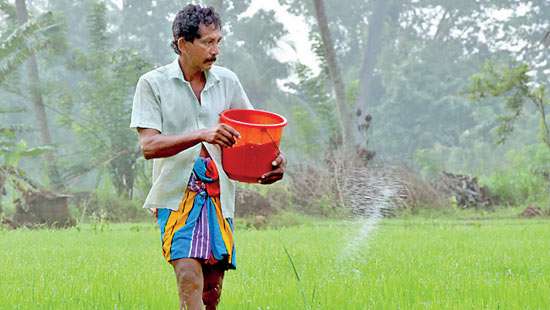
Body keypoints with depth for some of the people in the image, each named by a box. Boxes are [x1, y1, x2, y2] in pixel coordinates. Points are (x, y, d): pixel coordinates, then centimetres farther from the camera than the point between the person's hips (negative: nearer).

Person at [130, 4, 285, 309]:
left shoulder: (227, 81, 10)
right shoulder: (153, 84, -2)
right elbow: (149, 145, -12)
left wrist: (274, 157, -5)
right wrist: (201, 135, -25)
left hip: (219, 197, 5)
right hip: (176, 195, -4)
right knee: (189, 280, -20)